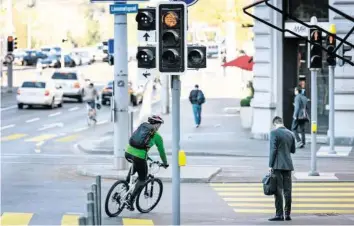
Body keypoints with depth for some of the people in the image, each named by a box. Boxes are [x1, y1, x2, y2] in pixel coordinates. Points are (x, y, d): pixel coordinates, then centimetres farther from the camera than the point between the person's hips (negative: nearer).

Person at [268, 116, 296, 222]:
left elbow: (273, 150, -13)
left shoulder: (274, 133, -8)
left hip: (278, 165, -6)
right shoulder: (290, 133, 9)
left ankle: (279, 214, -6)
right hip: (288, 165, 6)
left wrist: (270, 165, -9)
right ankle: (287, 214, 9)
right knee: (287, 190, 7)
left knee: (278, 190, -4)